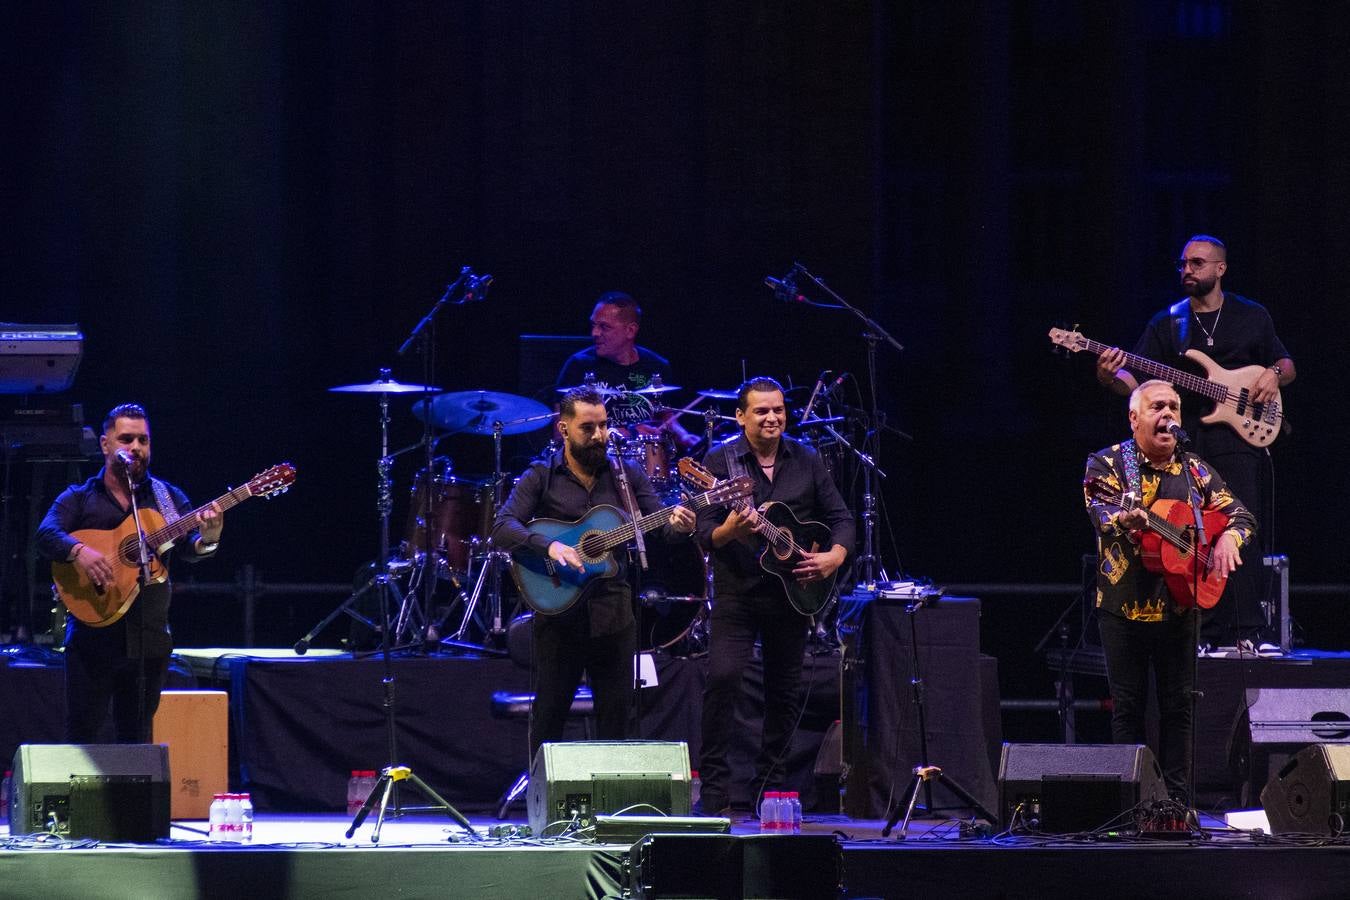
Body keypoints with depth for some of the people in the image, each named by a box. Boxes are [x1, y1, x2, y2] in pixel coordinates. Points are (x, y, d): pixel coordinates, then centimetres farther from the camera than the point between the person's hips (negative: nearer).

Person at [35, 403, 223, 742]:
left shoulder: (167, 497, 11)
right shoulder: (78, 498, 6)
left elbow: (188, 549, -1)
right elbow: (46, 535, -10)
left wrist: (207, 539, -25)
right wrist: (79, 551, -30)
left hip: (149, 638, 2)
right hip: (93, 634, -2)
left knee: (137, 739, 7)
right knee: (81, 737, -4)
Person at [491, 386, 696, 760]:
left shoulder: (627, 475, 8)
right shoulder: (541, 478, 0)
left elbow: (661, 526, 3)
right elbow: (502, 529, -12)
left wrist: (678, 526, -22)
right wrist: (548, 546, -28)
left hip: (613, 612, 2)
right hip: (559, 613, -2)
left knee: (615, 717, 4)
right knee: (549, 715, 3)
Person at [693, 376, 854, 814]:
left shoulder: (806, 461, 6)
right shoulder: (720, 461, -3)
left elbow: (841, 517, 10)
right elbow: (705, 534, -7)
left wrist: (835, 555, -9)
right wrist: (730, 531, -29)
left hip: (791, 593, 3)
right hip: (737, 592, -3)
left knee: (784, 691, 8)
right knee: (722, 677, -18)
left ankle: (768, 787, 21)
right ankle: (714, 790, -14)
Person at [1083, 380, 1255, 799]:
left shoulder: (1195, 470, 11)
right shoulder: (1108, 463, -1)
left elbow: (1240, 513, 13)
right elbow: (1100, 511, -19)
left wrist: (1228, 538, -10)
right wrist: (1124, 519, -42)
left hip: (1179, 606, 3)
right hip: (1124, 605, -3)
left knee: (1178, 704, 3)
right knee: (1128, 705, 0)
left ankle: (1176, 798, 8)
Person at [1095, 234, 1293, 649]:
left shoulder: (1252, 317, 10)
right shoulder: (1167, 323, 10)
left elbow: (1286, 365, 19)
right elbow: (1136, 381, 2)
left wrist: (1274, 374, -4)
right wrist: (1111, 377, -19)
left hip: (1239, 433, -2)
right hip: (1185, 440, 2)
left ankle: (1246, 631, -12)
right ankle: (1207, 634, 5)